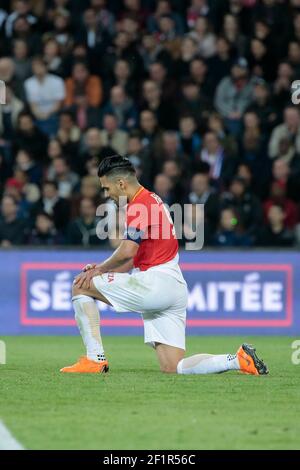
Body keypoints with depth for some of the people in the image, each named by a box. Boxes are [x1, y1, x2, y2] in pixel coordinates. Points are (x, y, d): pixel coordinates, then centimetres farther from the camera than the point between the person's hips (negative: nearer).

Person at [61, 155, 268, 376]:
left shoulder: (139, 205, -9)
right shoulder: (152, 201, 22)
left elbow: (127, 252, -21)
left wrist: (100, 270, -4)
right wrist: (102, 269, 14)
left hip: (156, 282, -10)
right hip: (176, 290, 10)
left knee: (81, 286, 0)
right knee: (173, 369, 6)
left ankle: (95, 358, -5)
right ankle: (239, 360, -2)